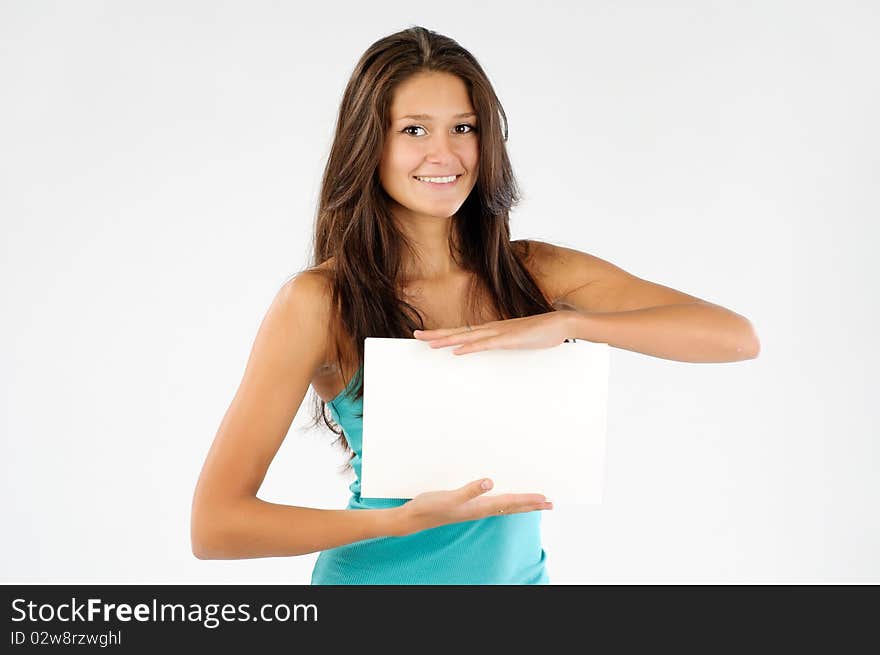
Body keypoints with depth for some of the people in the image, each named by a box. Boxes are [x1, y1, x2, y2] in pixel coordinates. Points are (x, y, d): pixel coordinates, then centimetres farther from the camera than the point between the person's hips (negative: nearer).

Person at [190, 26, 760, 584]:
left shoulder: (536, 273, -4)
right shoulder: (321, 301, -14)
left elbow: (737, 337, -13)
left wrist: (564, 322, -25)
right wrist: (408, 519, -27)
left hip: (520, 571, 3)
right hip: (376, 576, -3)